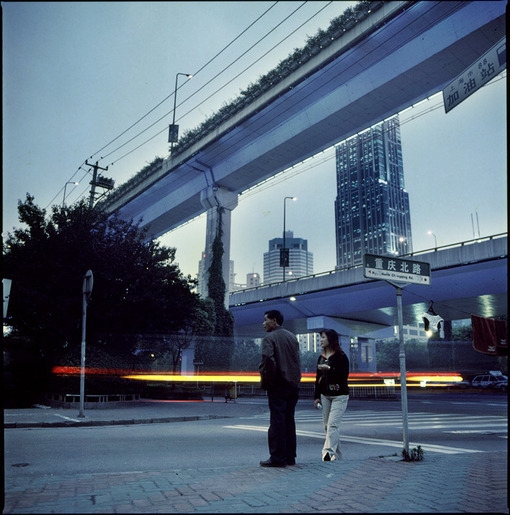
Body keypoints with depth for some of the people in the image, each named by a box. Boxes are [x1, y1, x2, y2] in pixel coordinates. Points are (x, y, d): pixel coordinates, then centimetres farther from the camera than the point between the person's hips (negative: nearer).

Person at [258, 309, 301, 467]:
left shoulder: (269, 338, -8)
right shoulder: (292, 337, 13)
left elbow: (268, 360, -20)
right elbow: (297, 360, 12)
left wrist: (265, 381, -10)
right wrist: (295, 379, 14)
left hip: (277, 385, -7)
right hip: (293, 384, 7)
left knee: (277, 420, -1)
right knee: (289, 420, 12)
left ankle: (277, 457, 1)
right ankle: (290, 456, 16)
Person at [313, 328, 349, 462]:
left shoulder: (341, 356, -6)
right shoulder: (321, 357, 12)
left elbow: (344, 374, -12)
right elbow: (318, 378, 14)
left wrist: (329, 369, -20)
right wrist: (316, 396, 11)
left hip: (339, 395, -6)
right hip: (325, 395, 6)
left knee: (333, 424, -16)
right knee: (327, 425, 5)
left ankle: (329, 451, -23)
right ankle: (337, 455, 13)